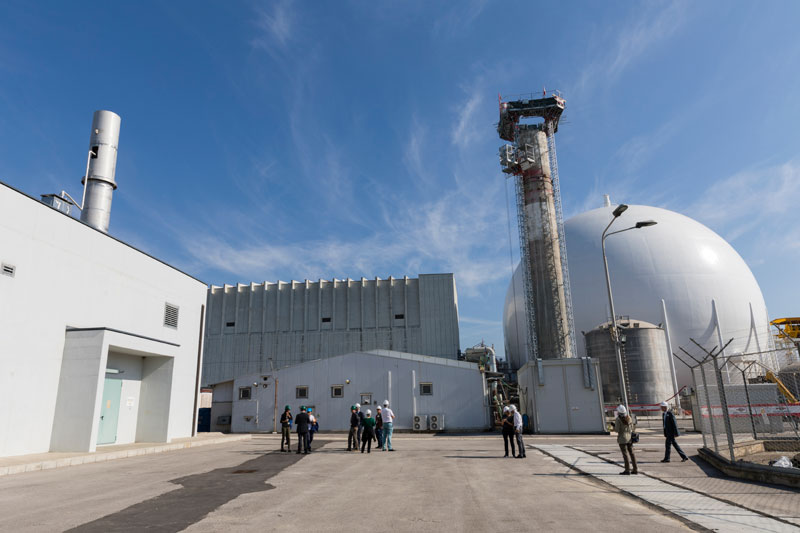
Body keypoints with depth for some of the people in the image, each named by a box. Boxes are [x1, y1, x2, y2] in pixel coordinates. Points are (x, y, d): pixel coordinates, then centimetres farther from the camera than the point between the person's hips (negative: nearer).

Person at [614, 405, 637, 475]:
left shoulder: (618, 419, -13)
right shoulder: (629, 418, 4)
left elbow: (617, 430, -15)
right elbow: (632, 428, 8)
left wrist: (613, 426, 4)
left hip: (622, 438, -6)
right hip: (630, 437, 6)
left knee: (625, 454, -2)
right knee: (631, 453, 12)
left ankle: (627, 470, 0)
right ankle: (635, 469, 16)